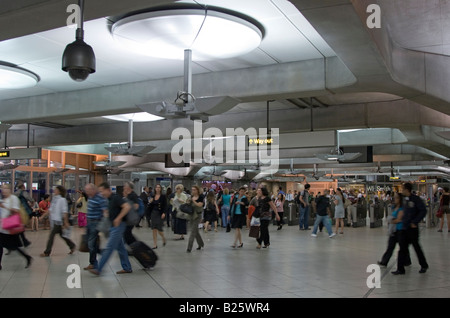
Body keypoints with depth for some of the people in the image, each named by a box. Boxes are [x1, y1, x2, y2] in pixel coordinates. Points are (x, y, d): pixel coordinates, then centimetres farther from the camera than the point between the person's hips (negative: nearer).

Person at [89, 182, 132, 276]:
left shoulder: (116, 198, -16)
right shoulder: (109, 199, 13)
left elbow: (127, 207, -28)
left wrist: (118, 218, -25)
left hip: (118, 226, -10)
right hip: (114, 226, 10)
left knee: (109, 248, -7)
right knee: (120, 247, 13)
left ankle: (98, 269, -4)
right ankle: (127, 268, 19)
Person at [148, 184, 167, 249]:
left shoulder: (163, 196, -4)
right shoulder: (153, 196, 7)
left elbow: (165, 206, -8)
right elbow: (150, 206, 12)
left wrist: (164, 213, -20)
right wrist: (150, 202, -7)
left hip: (160, 214, -4)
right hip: (153, 213, 4)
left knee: (159, 229, -6)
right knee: (154, 229, 3)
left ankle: (163, 238, 26)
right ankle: (155, 244, 9)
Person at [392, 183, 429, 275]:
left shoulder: (416, 199, -14)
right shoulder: (405, 199, 9)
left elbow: (423, 211, -16)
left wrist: (415, 222, -17)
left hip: (412, 228, -7)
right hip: (404, 228, 7)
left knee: (416, 247, 7)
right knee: (402, 248, 4)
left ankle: (424, 266, 28)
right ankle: (400, 269, 6)